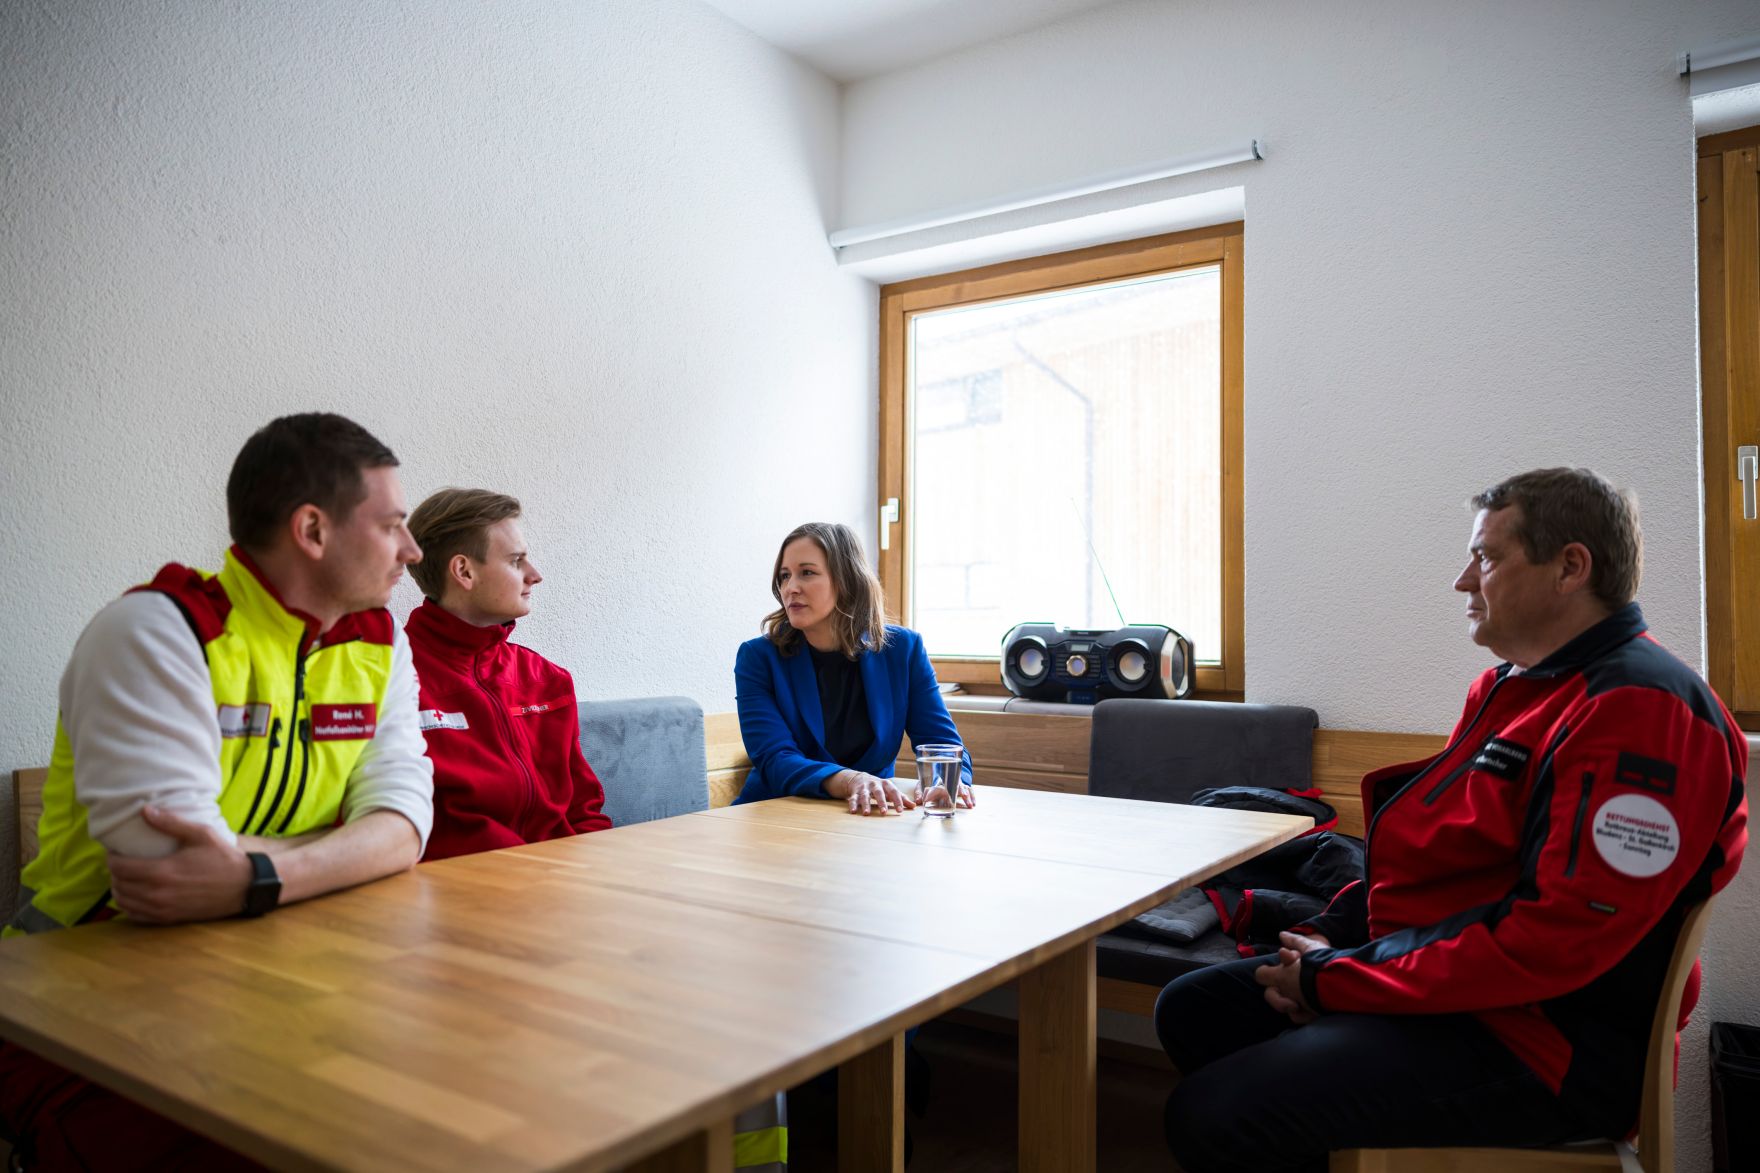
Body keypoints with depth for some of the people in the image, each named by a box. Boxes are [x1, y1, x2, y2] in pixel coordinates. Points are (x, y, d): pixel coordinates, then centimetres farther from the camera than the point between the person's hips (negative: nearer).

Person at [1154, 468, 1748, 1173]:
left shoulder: (1641, 710, -18)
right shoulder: (1507, 688, 14)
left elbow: (1555, 941, -26)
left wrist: (1333, 979, -20)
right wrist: (1328, 938, 0)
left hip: (1539, 1045, -10)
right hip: (1423, 974, 10)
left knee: (1208, 1116, -22)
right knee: (1190, 1009, 10)